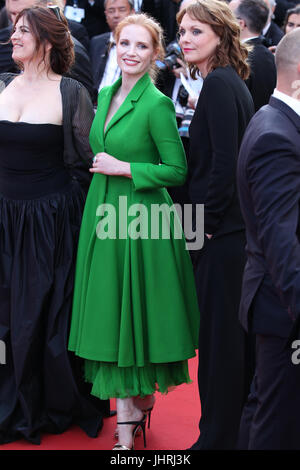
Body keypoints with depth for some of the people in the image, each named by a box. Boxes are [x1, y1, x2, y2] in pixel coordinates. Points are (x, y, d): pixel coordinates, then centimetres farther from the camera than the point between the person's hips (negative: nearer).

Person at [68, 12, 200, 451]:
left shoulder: (157, 104, -13)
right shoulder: (106, 94, 10)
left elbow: (177, 170, -13)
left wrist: (123, 168, -16)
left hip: (141, 221, -7)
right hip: (104, 214, 7)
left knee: (136, 312, 2)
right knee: (109, 312, 9)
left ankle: (141, 404, 17)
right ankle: (128, 412, 17)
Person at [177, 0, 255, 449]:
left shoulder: (218, 84, -15)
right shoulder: (233, 81, 14)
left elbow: (224, 162, -22)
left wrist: (204, 222, -14)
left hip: (221, 231, -10)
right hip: (234, 226, 10)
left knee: (219, 333, -1)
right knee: (233, 330, 17)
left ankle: (219, 435, 10)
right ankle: (236, 425, 28)